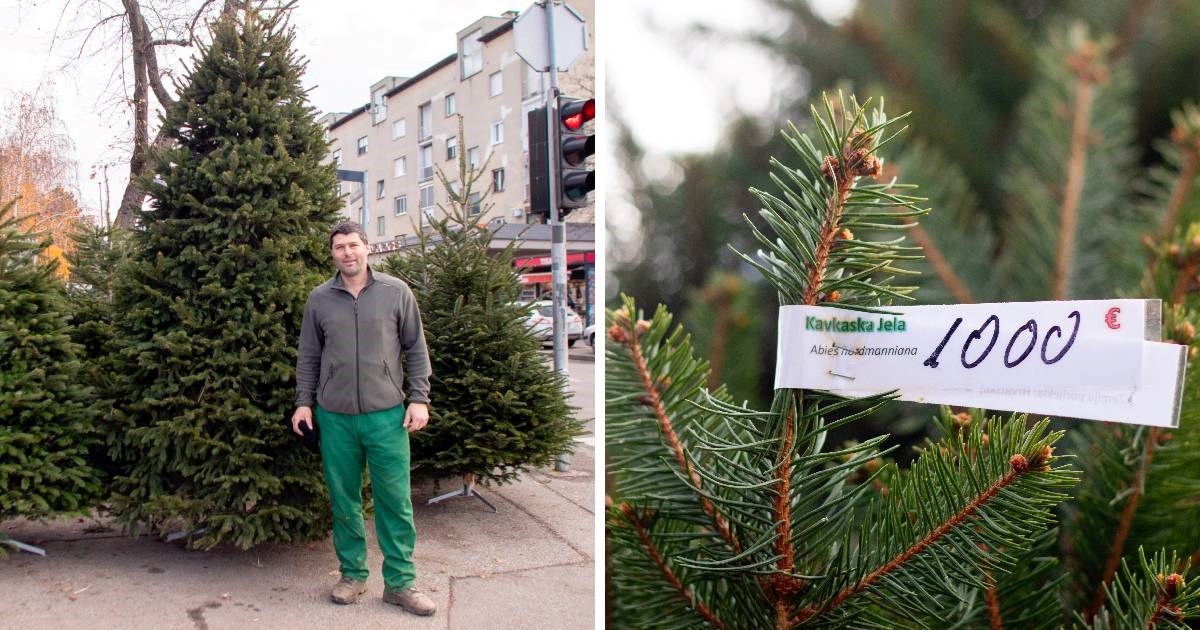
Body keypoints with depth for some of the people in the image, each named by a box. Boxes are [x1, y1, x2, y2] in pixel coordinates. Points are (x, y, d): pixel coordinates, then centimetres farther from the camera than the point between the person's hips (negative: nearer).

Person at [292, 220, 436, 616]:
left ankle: (400, 583, 13)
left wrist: (419, 399, -3)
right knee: (344, 501, 10)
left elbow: (415, 349, 3)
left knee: (395, 501, 1)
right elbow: (309, 357, 12)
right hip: (334, 416, 2)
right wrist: (304, 402, 6)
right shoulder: (319, 299, 6)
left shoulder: (396, 292, 0)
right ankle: (352, 575, 26)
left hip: (387, 414, -2)